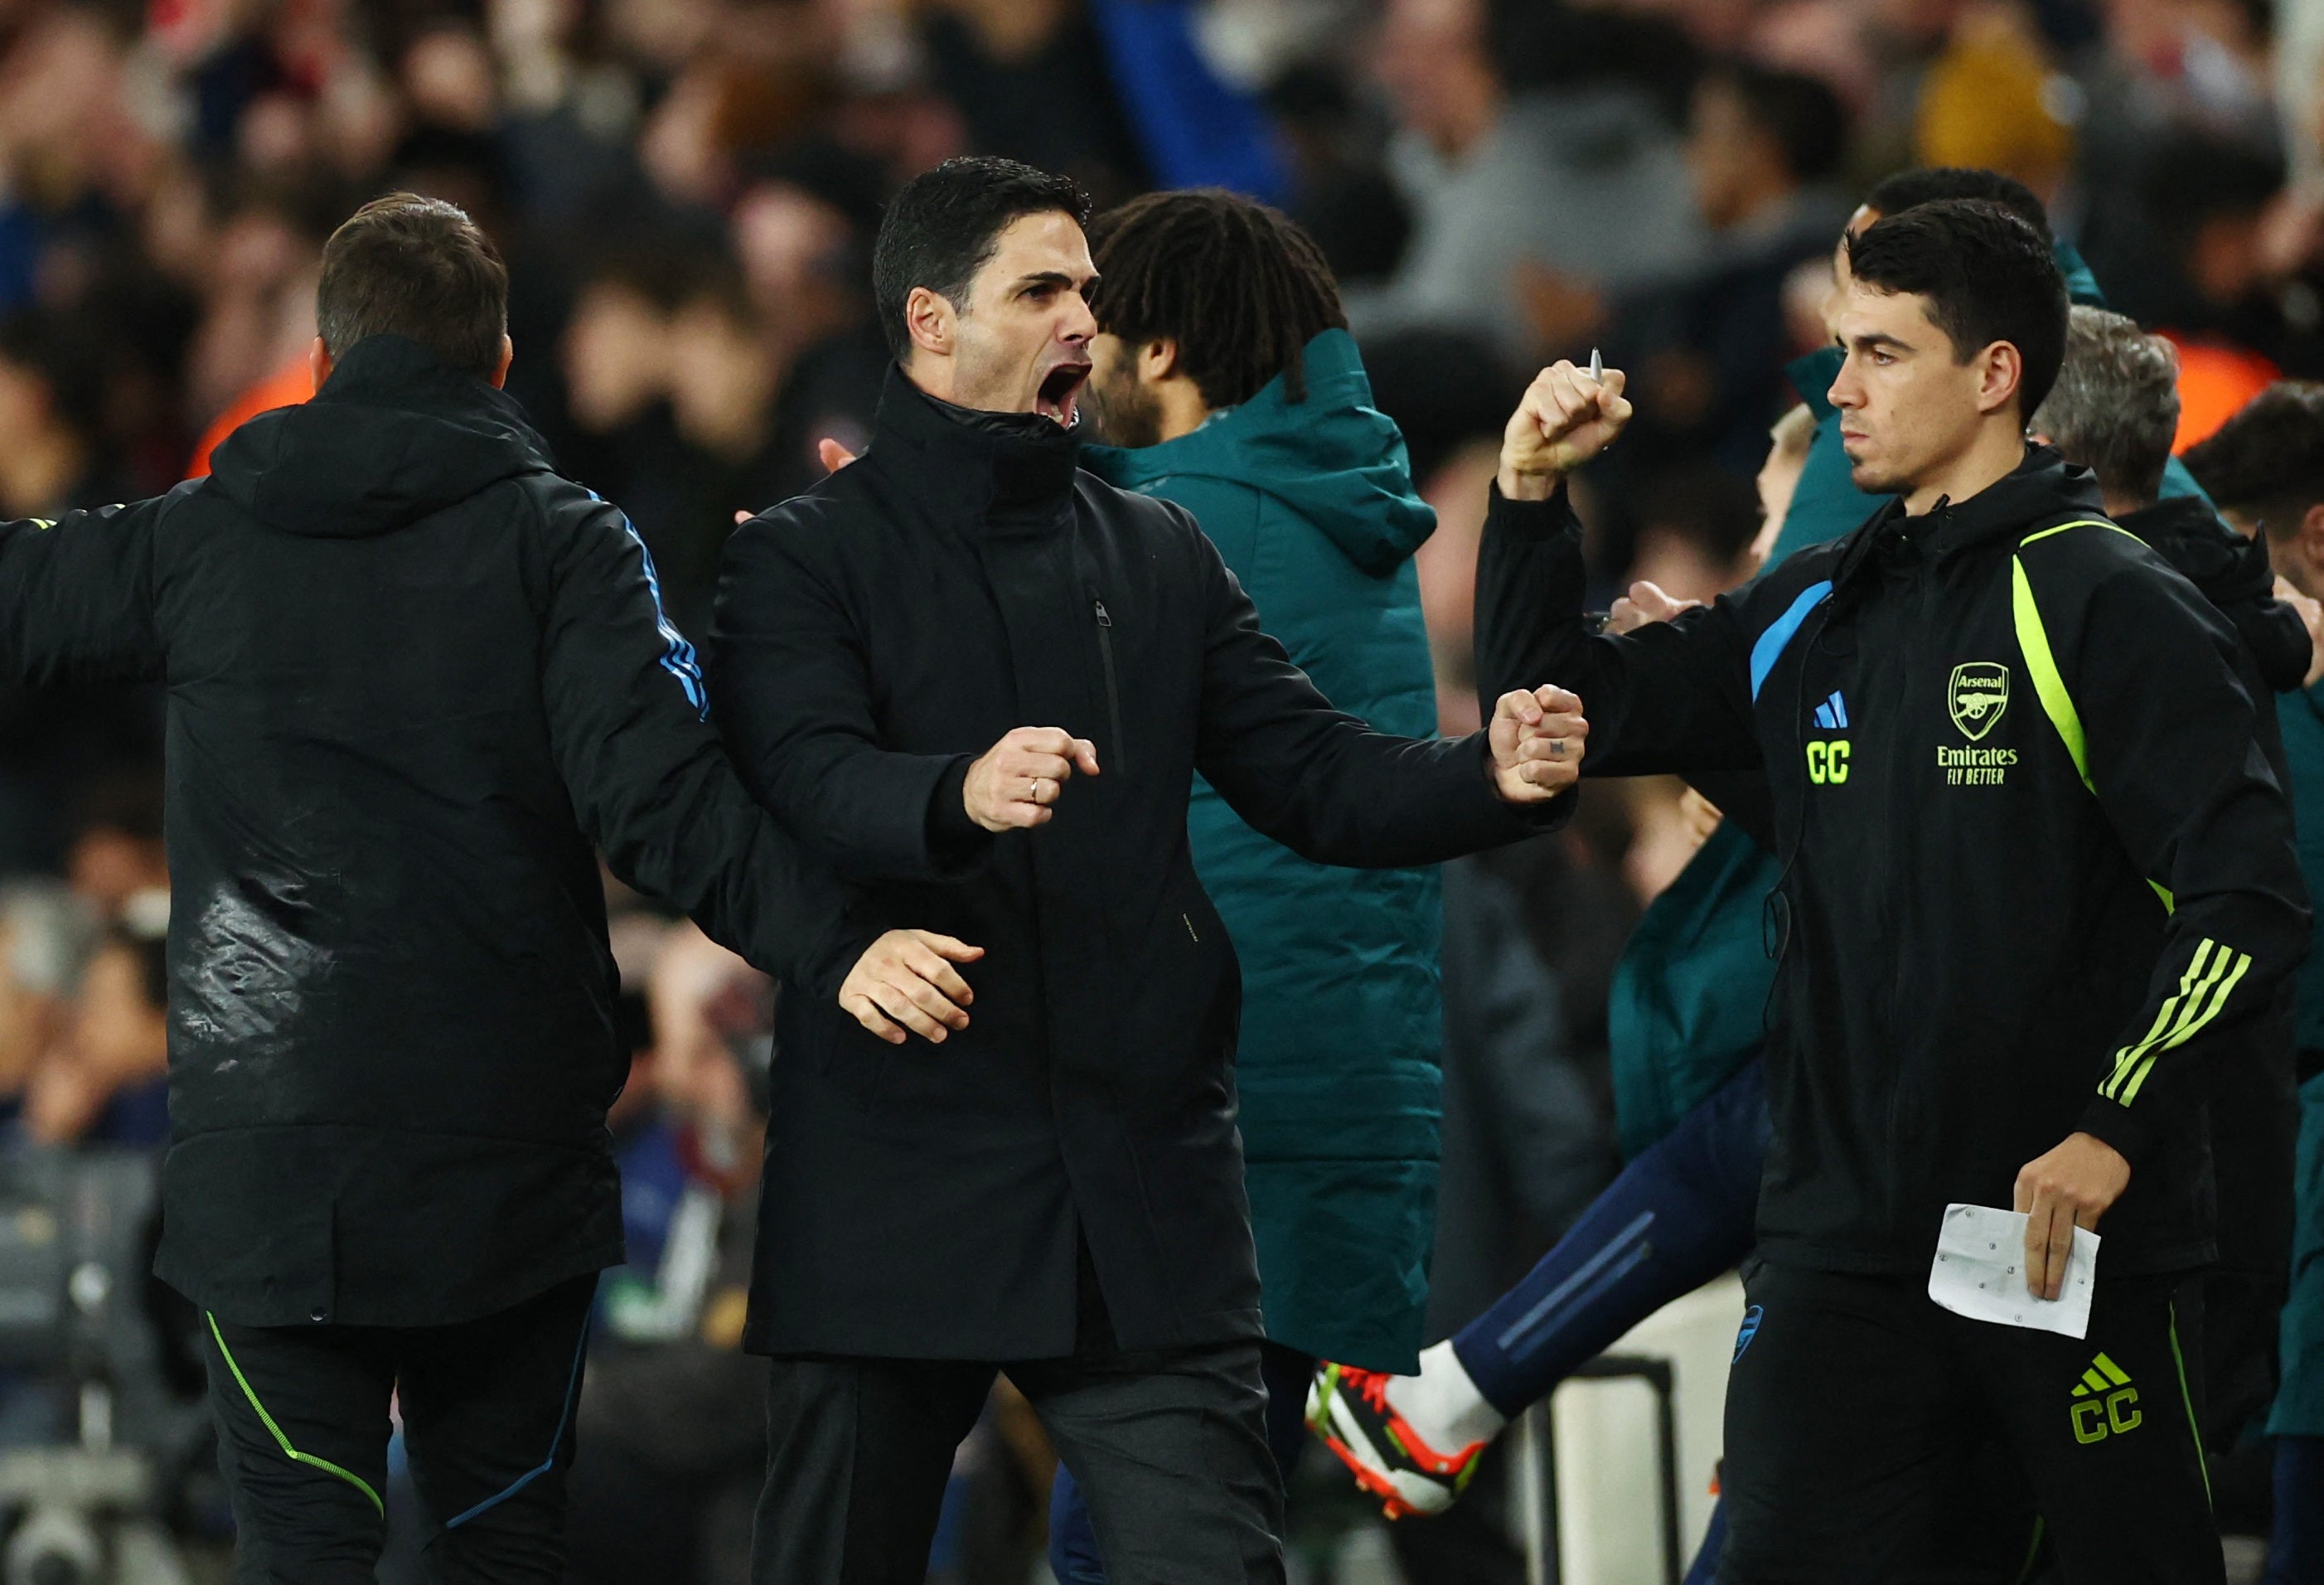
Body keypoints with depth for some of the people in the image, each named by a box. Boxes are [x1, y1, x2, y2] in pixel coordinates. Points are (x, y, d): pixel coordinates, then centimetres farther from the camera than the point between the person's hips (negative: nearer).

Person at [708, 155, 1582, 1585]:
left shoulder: (1161, 557, 17)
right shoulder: (808, 559, 1)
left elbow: (1314, 778, 11)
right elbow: (807, 787, -16)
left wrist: (1488, 778, -9)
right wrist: (961, 796, -38)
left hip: (1143, 1192, 3)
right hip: (897, 1185, -3)